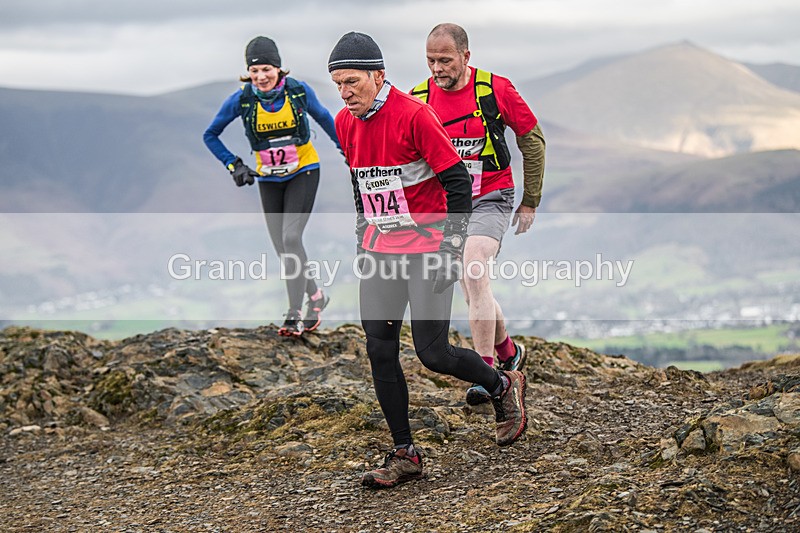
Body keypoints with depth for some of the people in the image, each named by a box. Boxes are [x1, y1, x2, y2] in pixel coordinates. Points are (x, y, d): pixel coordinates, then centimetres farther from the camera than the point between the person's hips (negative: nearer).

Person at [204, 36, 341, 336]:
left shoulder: (299, 91, -14)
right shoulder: (241, 100, -13)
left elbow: (323, 117, 8)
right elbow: (210, 135, 1)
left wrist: (344, 147, 15)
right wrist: (233, 165, -8)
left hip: (303, 172, -2)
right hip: (269, 180, 2)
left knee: (291, 237, -19)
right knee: (283, 249, 3)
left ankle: (296, 314, -15)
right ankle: (315, 296, 26)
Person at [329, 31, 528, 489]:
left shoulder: (414, 115, -16)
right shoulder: (346, 124, 5)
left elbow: (457, 180, -14)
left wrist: (451, 249, -16)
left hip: (426, 250, -6)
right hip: (379, 251, 6)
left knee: (433, 353, -7)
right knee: (380, 351, 0)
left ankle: (504, 387, 22)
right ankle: (405, 454, 9)